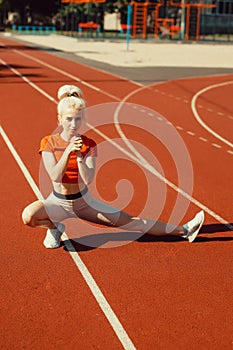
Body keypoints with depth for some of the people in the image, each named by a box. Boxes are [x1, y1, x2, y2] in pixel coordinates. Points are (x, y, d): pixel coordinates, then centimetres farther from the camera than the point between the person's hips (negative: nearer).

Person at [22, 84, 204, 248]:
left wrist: (79, 157, -35)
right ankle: (55, 227, -1)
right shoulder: (49, 143, -10)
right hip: (58, 202, -1)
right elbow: (55, 177, -25)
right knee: (28, 216, -33)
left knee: (128, 221, -5)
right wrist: (68, 151, -36)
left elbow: (88, 180, -20)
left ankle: (183, 231, 1)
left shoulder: (89, 145, -7)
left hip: (84, 202, 1)